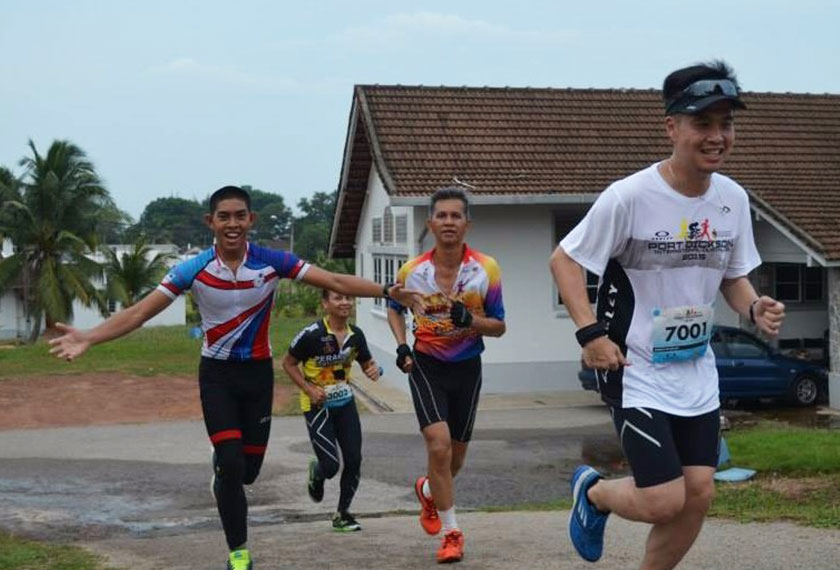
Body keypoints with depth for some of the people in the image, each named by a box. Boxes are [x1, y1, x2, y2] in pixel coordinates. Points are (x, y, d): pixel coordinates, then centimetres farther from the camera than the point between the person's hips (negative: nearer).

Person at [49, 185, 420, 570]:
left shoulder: (273, 262, -12)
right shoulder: (193, 270, -14)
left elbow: (336, 282, -15)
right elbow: (139, 313, -15)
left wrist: (387, 292, -27)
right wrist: (89, 338, -28)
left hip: (258, 372, 2)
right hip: (217, 374, -2)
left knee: (249, 469, 9)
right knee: (232, 463, -11)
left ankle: (222, 473, 49)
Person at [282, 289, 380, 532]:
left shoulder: (355, 334, -2)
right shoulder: (312, 335, -18)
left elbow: (366, 362, 14)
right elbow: (288, 363, -6)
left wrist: (374, 369, -10)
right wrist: (309, 389, -16)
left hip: (345, 402, 5)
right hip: (318, 405, -5)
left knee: (354, 460, -1)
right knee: (331, 465, -11)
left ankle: (342, 514, 19)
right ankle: (316, 475, 29)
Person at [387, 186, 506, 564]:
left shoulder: (486, 270, -11)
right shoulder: (412, 271, -9)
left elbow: (499, 327, -4)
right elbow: (394, 309, 12)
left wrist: (470, 320, -25)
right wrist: (402, 346, -5)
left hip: (467, 367, 1)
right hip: (426, 365, -1)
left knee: (456, 455, 12)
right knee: (439, 445, -18)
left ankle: (428, 490, 47)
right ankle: (451, 533, -4)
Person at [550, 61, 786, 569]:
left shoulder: (733, 199, 0)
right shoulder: (629, 197, -18)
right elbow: (564, 259, -10)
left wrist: (755, 308, -8)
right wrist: (590, 333, -20)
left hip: (698, 374, 6)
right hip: (636, 372, -6)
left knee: (699, 494, 5)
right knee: (664, 501, -10)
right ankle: (593, 491, 23)